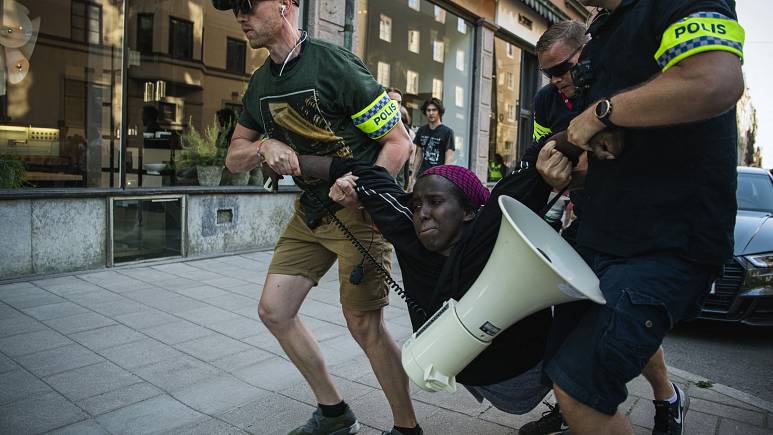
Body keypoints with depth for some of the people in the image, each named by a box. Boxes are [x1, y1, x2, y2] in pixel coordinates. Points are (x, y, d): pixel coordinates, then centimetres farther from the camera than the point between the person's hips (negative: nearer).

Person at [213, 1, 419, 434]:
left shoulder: (333, 63, -14)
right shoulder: (262, 83, 9)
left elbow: (399, 141, -13)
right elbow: (234, 159, 13)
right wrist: (264, 146, -9)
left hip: (360, 207, -8)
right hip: (311, 209, 8)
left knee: (364, 322, -8)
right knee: (274, 310, 6)